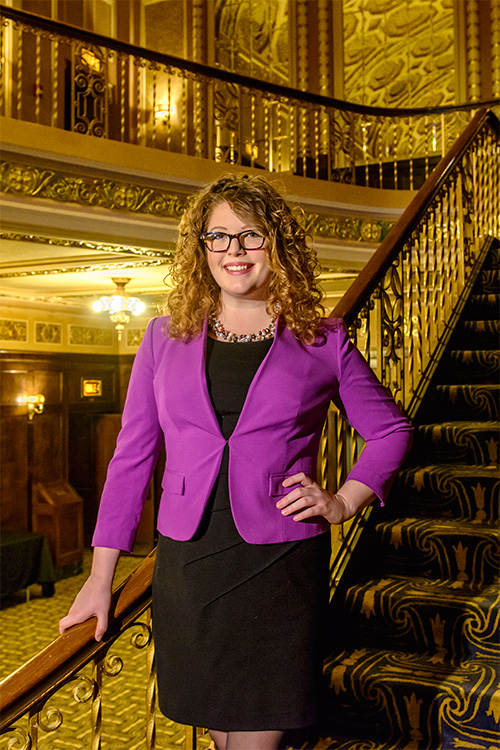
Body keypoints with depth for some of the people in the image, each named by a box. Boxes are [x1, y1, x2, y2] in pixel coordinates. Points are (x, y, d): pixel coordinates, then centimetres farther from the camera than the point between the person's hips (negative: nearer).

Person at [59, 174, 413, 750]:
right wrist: (101, 576, 6)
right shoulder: (167, 337, 5)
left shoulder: (322, 342, 1)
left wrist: (343, 502, -2)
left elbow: (390, 430, 13)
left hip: (282, 566, -2)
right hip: (185, 565, 2)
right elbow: (133, 454, 7)